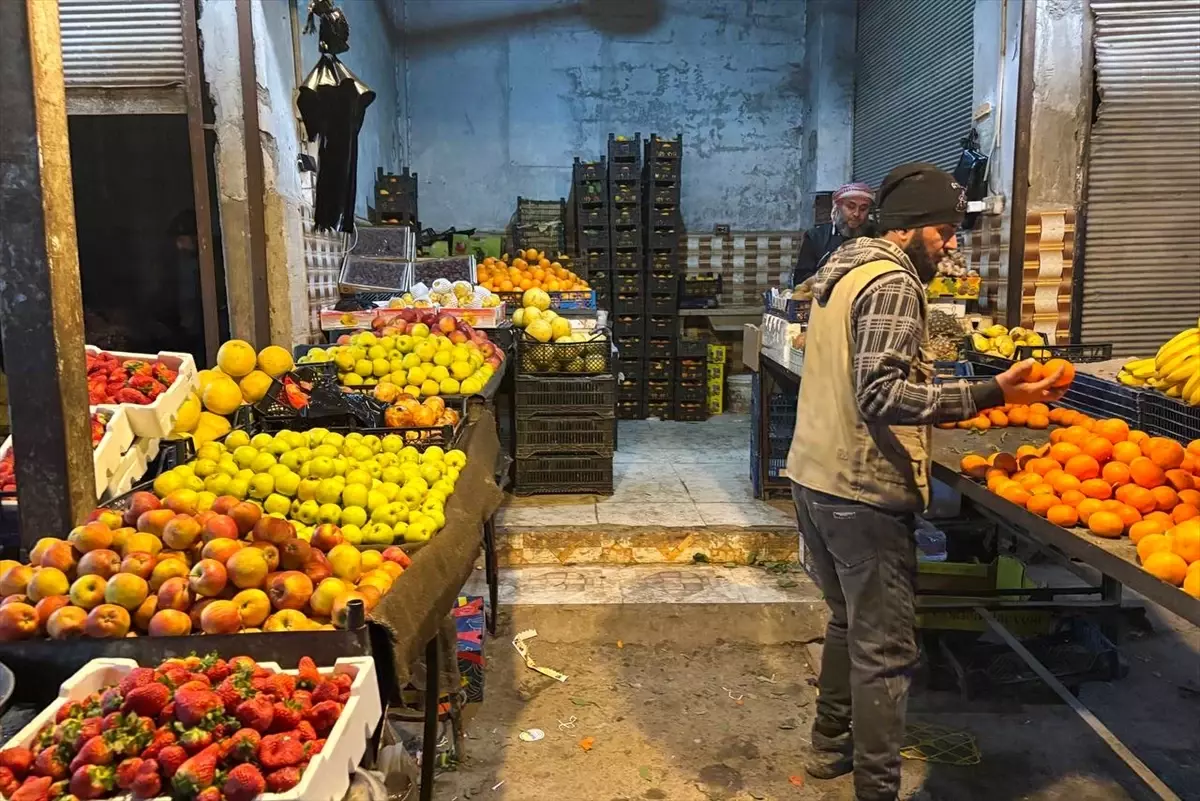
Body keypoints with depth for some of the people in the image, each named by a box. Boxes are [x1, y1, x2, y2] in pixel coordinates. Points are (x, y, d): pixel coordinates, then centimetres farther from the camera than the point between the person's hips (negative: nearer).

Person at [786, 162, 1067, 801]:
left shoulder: (843, 270, 15)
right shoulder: (893, 283, -15)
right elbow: (881, 396, -25)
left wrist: (936, 392, 21)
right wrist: (991, 394, -27)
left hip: (814, 477, 10)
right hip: (861, 492, -10)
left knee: (850, 623, 23)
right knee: (885, 650, 1)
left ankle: (831, 745, 37)